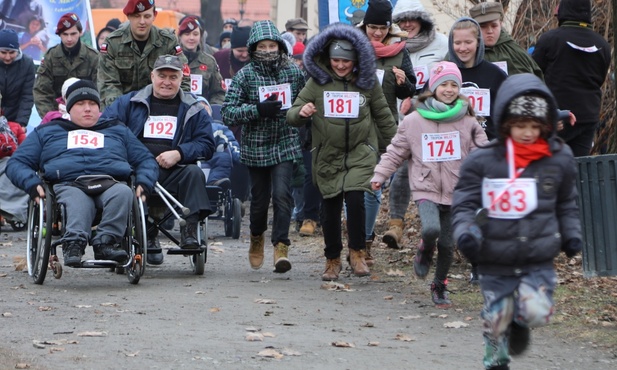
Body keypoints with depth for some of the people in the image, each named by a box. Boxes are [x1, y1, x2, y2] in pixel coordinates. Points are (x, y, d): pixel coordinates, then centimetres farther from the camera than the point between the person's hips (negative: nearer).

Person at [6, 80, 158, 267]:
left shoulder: (118, 131, 36)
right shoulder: (46, 132, 31)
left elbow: (146, 160, 30)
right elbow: (16, 163, 22)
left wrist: (143, 184, 5)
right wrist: (33, 184, -2)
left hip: (111, 185, 2)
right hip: (67, 186, -2)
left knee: (123, 193, -37)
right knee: (77, 202, -40)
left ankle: (105, 241, -50)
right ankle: (74, 242, -64)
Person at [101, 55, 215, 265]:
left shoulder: (193, 110, 19)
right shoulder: (130, 102, 19)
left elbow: (206, 145, 10)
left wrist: (179, 154, -9)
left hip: (175, 173, 1)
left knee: (194, 173, -32)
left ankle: (189, 232, -33)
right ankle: (149, 238, -24)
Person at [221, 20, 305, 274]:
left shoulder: (293, 72, 2)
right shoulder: (245, 75, -4)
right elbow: (227, 113, -11)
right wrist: (257, 110, -21)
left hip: (285, 145, 0)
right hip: (256, 146, 0)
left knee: (282, 194, -15)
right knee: (259, 199, 9)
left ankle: (281, 245, -14)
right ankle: (257, 238, 36)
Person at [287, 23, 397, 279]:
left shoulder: (367, 82, 1)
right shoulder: (317, 82, -1)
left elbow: (383, 116, 11)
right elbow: (292, 116, 0)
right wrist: (301, 112, -23)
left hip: (361, 153, -1)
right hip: (327, 156, 1)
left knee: (355, 199, -19)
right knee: (330, 209, 6)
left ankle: (358, 253, -3)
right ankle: (332, 260, 23)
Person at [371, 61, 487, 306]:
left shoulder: (468, 121, 3)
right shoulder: (414, 120, 2)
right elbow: (396, 151, 9)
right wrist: (380, 174, 2)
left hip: (456, 192, 2)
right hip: (426, 189, -2)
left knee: (447, 243, 5)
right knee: (431, 229, -26)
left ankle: (440, 286, 26)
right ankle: (425, 251, 10)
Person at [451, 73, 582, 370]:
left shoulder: (559, 160, 1)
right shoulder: (482, 162, -6)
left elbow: (566, 204, 17)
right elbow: (464, 204, -3)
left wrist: (571, 234, 5)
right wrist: (466, 232, -20)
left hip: (540, 259, 1)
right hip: (495, 260, 0)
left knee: (537, 312, -18)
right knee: (496, 322, 8)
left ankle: (519, 322, 19)